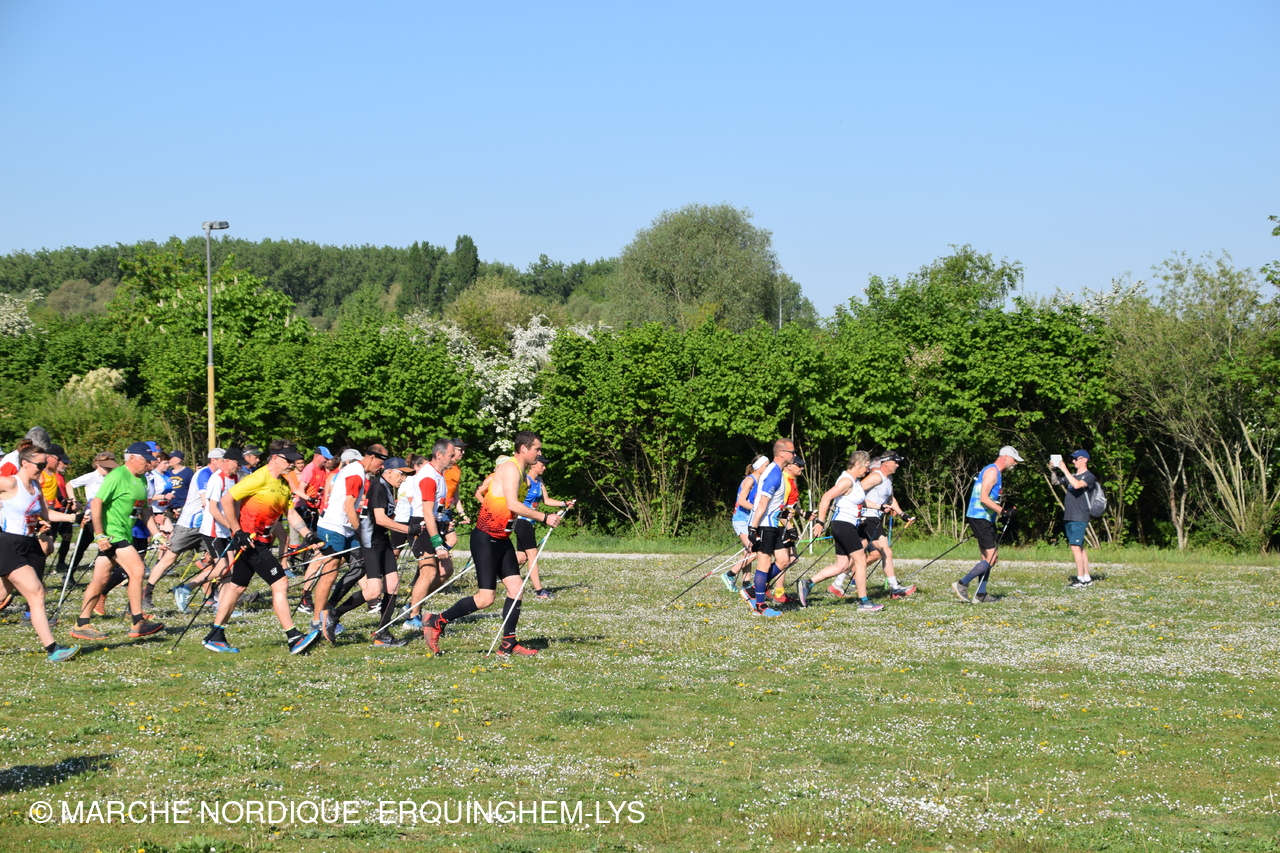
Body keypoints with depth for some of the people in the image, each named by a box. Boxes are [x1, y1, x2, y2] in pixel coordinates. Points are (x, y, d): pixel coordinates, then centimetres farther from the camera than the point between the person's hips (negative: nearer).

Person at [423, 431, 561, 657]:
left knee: (516, 588, 1)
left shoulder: (520, 471, 15)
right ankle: (436, 622, 3)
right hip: (485, 539, -10)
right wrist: (544, 517, -21)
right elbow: (512, 505, -26)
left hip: (501, 540, 10)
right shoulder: (510, 468, -15)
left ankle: (508, 644, 6)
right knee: (485, 598, -10)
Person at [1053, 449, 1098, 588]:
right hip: (1068, 518, 9)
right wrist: (1053, 470, 6)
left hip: (1079, 518, -9)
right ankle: (1087, 578, 15)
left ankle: (1081, 579, -14)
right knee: (1080, 547, 10)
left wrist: (1064, 470, -21)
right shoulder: (1073, 476, 18)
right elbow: (1055, 482, 23)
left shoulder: (1089, 476, -7)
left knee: (1076, 547, -14)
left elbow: (1077, 485, -26)